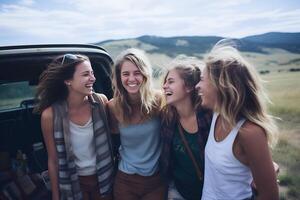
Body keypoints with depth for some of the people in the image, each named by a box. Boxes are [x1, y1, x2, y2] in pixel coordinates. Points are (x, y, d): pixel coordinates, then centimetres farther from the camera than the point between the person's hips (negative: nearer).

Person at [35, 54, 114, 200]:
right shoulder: (50, 115, -20)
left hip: (104, 178, 2)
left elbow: (113, 135, -3)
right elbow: (53, 160, -9)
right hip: (74, 183, -1)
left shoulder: (101, 101, -17)